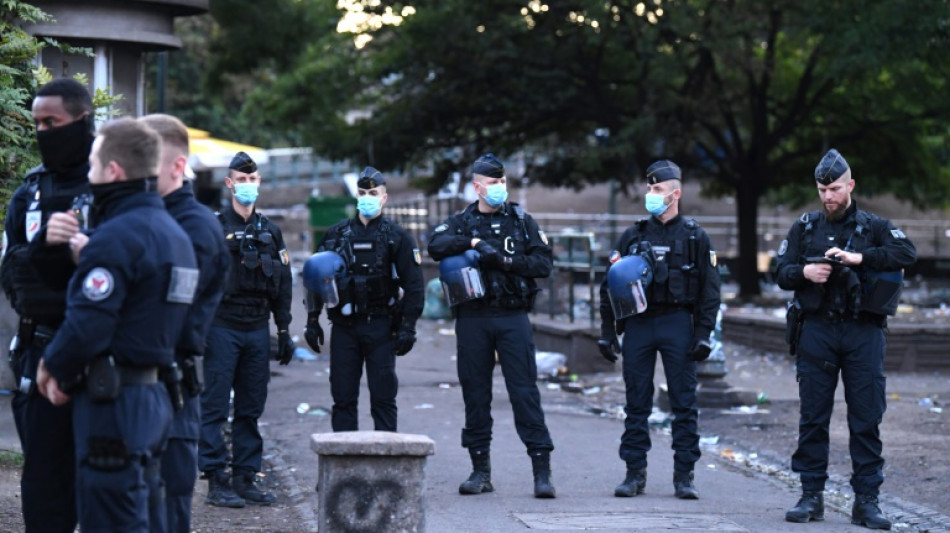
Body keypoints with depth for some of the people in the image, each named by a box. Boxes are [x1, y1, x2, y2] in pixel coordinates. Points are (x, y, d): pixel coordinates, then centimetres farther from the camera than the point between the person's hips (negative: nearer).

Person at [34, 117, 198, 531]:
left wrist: (52, 366, -3)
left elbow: (86, 327, -20)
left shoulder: (114, 238, -16)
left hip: (113, 402, -10)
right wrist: (89, 260, 11)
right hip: (156, 393, 10)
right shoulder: (172, 232, 15)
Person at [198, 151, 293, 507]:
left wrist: (284, 331, 13)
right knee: (215, 407, -4)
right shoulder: (214, 227, -3)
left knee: (251, 408, 8)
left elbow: (281, 284, 16)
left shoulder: (270, 231, 13)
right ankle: (216, 481, -1)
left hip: (257, 329, 5)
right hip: (222, 327, -5)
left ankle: (245, 478, 14)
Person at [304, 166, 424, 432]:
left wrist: (408, 327, -9)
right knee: (343, 397, 4)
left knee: (383, 397, 0)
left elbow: (413, 284, -2)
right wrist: (312, 320, 8)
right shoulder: (337, 234, 9)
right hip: (344, 327, 3)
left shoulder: (397, 236, 2)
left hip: (381, 327, -2)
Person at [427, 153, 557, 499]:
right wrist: (473, 243, -17)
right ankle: (481, 470, 14)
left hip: (513, 317, -1)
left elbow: (543, 263, 1)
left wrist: (504, 259, -11)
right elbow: (436, 246, -9)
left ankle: (542, 470, -6)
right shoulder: (461, 222, 10)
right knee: (475, 392, 5)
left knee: (524, 389, -7)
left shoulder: (522, 221, 10)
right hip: (473, 318, 1)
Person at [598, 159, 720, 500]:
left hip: (678, 324, -2)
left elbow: (709, 290, 3)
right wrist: (607, 331, 5)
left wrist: (703, 334, -6)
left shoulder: (694, 237, 5)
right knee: (636, 404, 4)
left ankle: (684, 476, 5)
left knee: (684, 403, -1)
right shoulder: (632, 236, 11)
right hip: (638, 323, 2)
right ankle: (635, 473, 10)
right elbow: (610, 284, 11)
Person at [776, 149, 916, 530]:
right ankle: (811, 496, 10)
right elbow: (781, 273, 9)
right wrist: (804, 272, -12)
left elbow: (908, 253, -10)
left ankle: (866, 501, 4)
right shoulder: (805, 227, 12)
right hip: (817, 330, 1)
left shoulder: (874, 227, 7)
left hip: (863, 331, -1)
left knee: (867, 419, -1)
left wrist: (859, 258, -21)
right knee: (813, 417, 3)